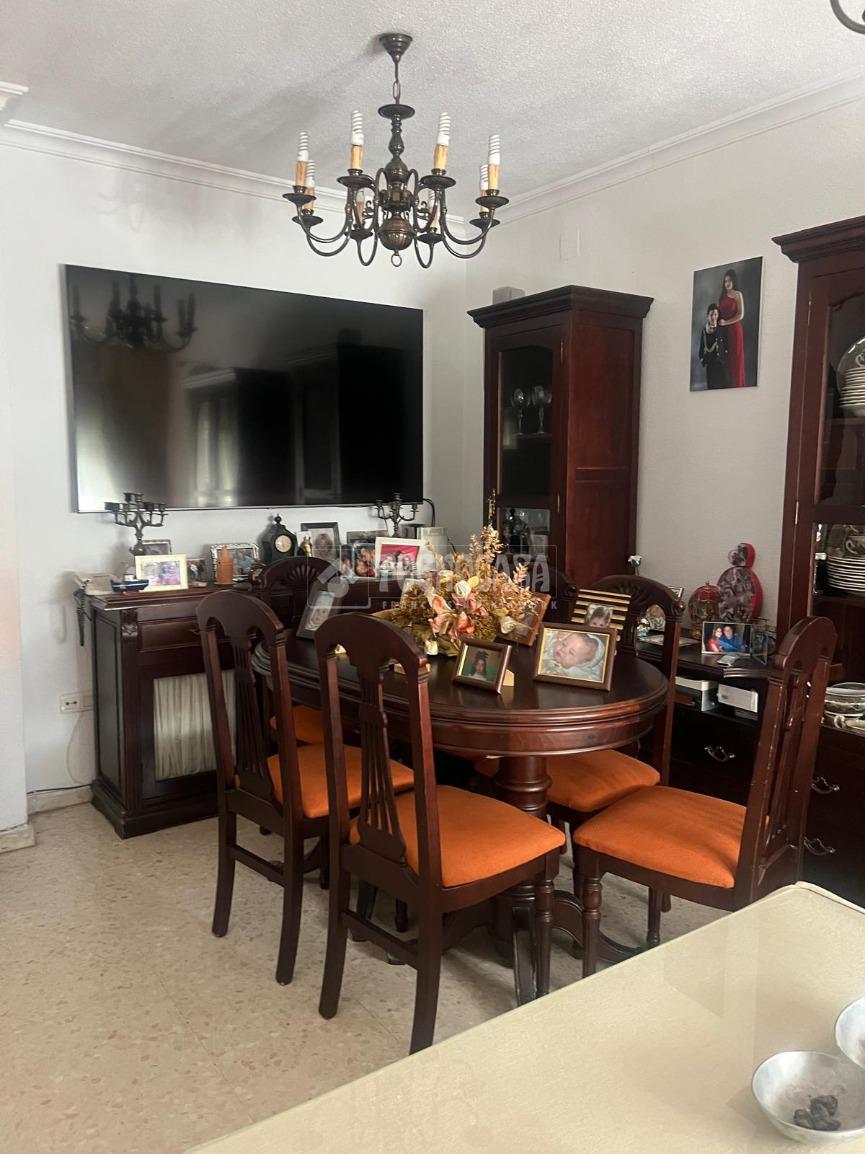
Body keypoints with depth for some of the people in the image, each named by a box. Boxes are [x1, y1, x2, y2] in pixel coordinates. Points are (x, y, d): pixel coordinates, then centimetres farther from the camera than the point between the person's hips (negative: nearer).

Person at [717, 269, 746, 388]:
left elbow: (741, 315, -8)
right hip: (724, 330, 5)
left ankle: (737, 386, 2)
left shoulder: (738, 295, -2)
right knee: (725, 357, 3)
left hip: (734, 329, -5)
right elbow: (718, 312, 13)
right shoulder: (722, 295, 14)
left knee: (735, 358, -3)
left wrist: (726, 322, -13)